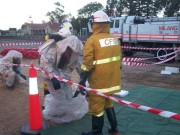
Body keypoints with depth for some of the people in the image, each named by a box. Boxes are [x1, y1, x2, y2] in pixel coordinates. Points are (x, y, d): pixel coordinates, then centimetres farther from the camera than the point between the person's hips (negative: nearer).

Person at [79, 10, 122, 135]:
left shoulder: (92, 40, -13)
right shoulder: (115, 39, 6)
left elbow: (87, 64, -16)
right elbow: (119, 60, 12)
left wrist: (82, 81, -9)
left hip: (99, 82, -7)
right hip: (113, 81, 7)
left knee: (96, 108, 7)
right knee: (108, 104, 23)